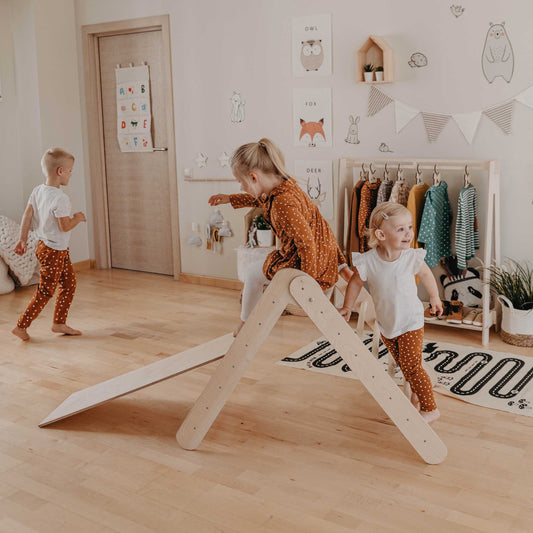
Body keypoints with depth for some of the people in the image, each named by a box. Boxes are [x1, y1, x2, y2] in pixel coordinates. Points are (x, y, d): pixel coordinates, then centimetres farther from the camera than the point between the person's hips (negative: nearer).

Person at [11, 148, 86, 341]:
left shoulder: (37, 191, 2)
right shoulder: (60, 198, -24)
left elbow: (27, 215, 4)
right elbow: (65, 226, -23)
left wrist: (23, 240, 8)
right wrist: (77, 218, -4)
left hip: (44, 244, 9)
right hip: (54, 252, -9)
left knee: (69, 283, 17)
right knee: (45, 292, 1)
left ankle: (59, 323, 24)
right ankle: (21, 326, 8)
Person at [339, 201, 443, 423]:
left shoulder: (412, 257, -20)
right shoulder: (367, 261, -22)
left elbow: (425, 274, 2)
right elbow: (356, 282, -1)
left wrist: (434, 298, 15)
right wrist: (347, 307, 0)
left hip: (411, 322, -3)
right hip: (386, 323, 3)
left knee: (411, 365, -7)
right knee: (402, 363, 19)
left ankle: (430, 408, 9)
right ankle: (417, 392, 45)